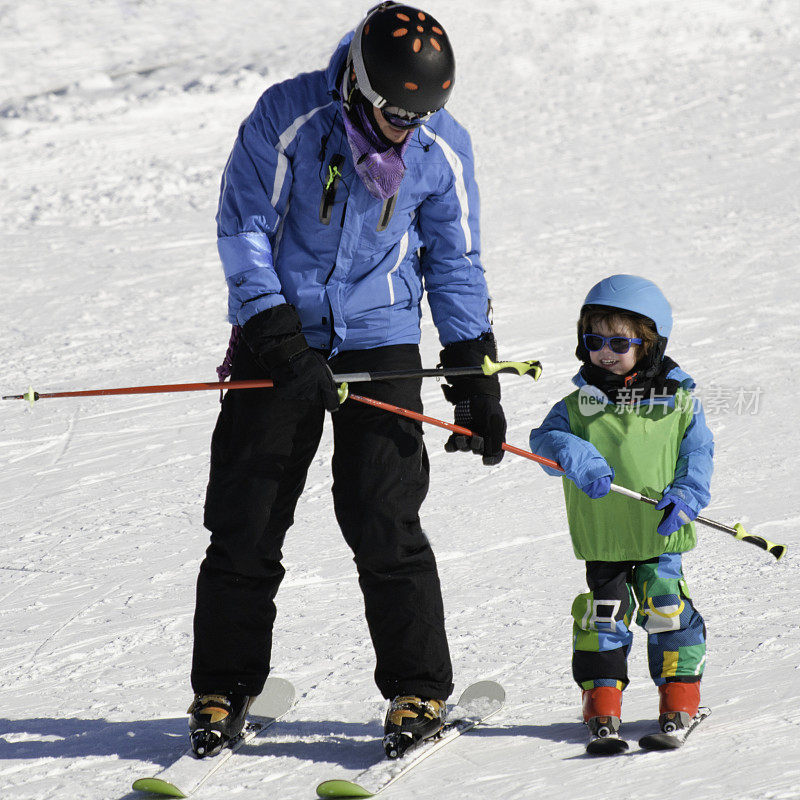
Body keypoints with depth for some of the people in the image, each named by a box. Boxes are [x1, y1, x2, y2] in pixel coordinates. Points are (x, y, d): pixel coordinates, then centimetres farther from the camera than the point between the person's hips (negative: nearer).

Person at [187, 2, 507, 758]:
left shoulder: (444, 149, -4)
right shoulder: (288, 115, -13)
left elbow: (455, 264, 8)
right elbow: (242, 226, -9)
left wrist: (475, 374, 3)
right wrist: (280, 338, -18)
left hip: (379, 340, 1)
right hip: (279, 336, 0)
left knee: (384, 522, -9)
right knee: (244, 522, -1)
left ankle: (419, 689, 2)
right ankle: (222, 690, 11)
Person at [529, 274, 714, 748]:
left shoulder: (678, 402, 1)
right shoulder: (577, 405, 3)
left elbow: (699, 455, 2)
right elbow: (546, 440, -7)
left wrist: (684, 499, -15)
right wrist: (578, 460, -27)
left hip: (659, 536, -1)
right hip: (601, 538, 1)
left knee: (668, 610, -3)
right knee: (603, 616, 3)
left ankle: (680, 697, 10)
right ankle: (602, 701, 12)